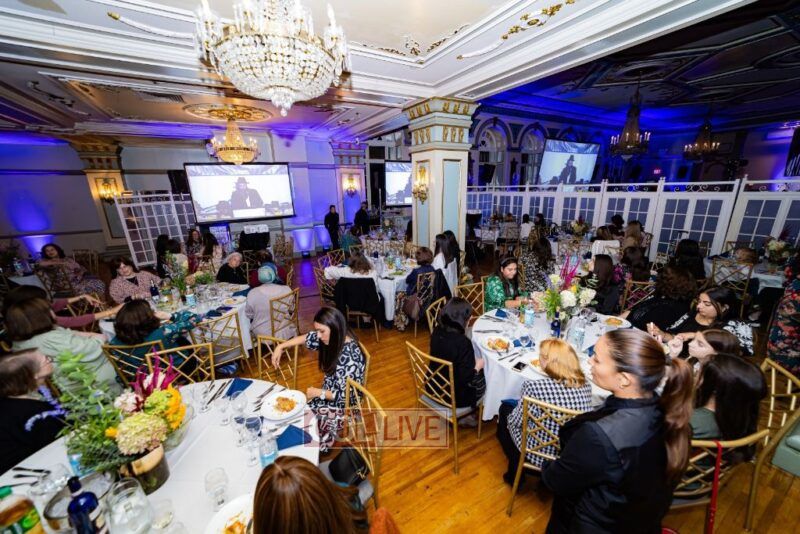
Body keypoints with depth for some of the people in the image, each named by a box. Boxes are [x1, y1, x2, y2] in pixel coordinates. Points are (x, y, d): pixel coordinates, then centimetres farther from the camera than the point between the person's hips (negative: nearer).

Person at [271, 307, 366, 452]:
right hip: (329, 395, 7)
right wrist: (280, 347, -1)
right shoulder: (333, 340, -9)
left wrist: (318, 392, -15)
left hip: (343, 407, -7)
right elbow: (307, 338, 7)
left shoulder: (350, 357, -31)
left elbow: (346, 395, -23)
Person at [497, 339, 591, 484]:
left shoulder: (535, 387, -31)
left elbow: (515, 421, -16)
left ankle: (515, 473, 32)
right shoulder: (586, 386, -14)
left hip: (539, 456, -5)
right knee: (510, 406, 22)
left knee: (505, 408, 19)